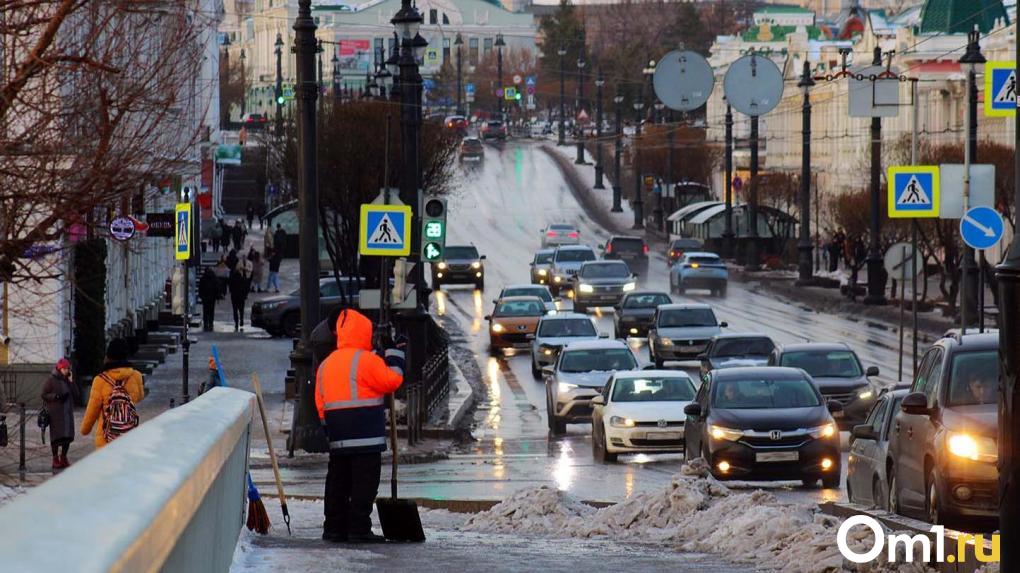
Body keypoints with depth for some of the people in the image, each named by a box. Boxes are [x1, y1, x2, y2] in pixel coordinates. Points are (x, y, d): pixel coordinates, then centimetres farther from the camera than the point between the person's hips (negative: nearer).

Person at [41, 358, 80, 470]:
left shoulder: (68, 380, 14)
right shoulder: (51, 380, -2)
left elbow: (77, 396, 8)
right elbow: (44, 395, -4)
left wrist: (71, 382, 0)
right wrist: (57, 396, -18)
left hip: (68, 412, 5)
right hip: (55, 413, -5)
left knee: (68, 436, 3)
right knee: (56, 436, -7)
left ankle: (64, 458, 15)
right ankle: (56, 459, -2)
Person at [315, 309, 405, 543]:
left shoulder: (326, 364, 13)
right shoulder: (365, 359, -10)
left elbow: (321, 403, 15)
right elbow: (392, 380, -8)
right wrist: (394, 355, 5)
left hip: (337, 437, 7)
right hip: (365, 435, -7)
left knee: (337, 482, 12)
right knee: (364, 482, -5)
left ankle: (334, 528, 14)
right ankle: (359, 528, -9)